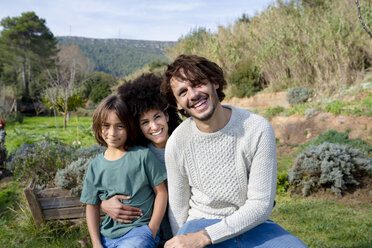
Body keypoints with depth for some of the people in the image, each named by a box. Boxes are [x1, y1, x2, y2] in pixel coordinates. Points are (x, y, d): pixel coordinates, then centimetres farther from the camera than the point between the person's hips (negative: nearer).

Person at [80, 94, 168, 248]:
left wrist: (151, 230, -7)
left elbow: (161, 192, -1)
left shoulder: (143, 155, -5)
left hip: (139, 230, -4)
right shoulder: (95, 166, 6)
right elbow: (92, 206, 10)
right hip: (107, 235, 4)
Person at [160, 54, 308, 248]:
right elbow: (178, 208, 5)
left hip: (252, 224, 1)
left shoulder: (258, 129, -12)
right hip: (201, 223, 0)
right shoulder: (176, 143, -7)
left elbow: (261, 205, -13)